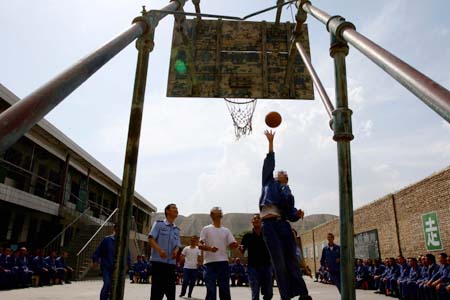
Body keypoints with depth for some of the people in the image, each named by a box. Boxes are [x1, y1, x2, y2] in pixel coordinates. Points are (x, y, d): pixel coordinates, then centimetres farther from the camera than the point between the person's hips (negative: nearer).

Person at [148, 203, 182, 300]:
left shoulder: (177, 229, 17)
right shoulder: (159, 224, 2)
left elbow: (178, 245, 13)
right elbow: (151, 239, -8)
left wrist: (176, 251, -11)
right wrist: (159, 250, -25)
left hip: (172, 263, 6)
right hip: (158, 261, -5)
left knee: (171, 290, 8)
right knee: (157, 290, -4)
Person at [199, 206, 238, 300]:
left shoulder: (226, 230, 14)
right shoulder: (206, 229, 4)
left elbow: (232, 245, 8)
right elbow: (200, 245, -1)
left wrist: (236, 245, -17)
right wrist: (209, 248, -21)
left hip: (223, 262, 3)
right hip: (210, 262, -3)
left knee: (225, 288, 6)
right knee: (210, 289, -4)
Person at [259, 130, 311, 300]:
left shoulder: (289, 194, 25)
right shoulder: (269, 182, 18)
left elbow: (291, 215, 18)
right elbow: (269, 163, 9)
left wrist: (298, 214, -5)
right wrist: (270, 142, 7)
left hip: (283, 225, 4)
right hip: (270, 224, -4)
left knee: (292, 261, 2)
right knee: (279, 263, -5)